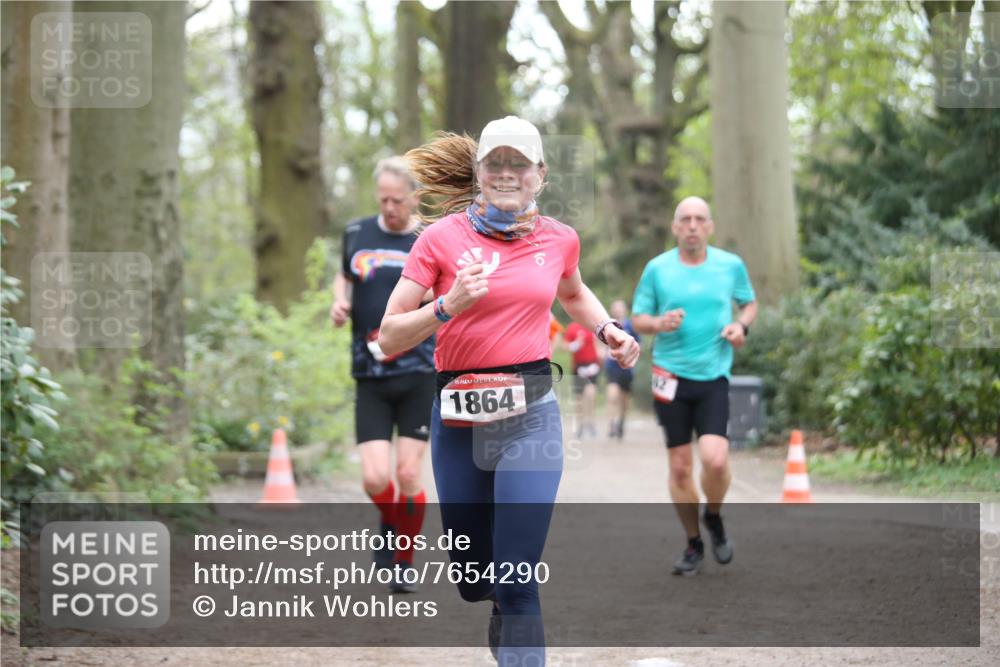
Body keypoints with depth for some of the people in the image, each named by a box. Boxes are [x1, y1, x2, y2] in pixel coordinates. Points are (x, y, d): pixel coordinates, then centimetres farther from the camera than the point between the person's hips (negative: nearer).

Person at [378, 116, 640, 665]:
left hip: (529, 416, 0)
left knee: (516, 580, -12)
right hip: (458, 419, 0)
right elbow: (389, 338, -5)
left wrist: (607, 329, 11)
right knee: (473, 579, 13)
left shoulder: (559, 239, 6)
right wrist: (448, 306, -21)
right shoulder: (442, 237, -3)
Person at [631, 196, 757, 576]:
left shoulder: (731, 265, 3)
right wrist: (659, 323, -14)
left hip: (713, 376, 0)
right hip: (670, 375, 0)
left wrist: (741, 325, -2)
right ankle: (693, 545, 19)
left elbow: (749, 303, 19)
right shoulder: (657, 269, 1)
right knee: (679, 466, 2)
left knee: (714, 459, -17)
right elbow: (637, 319, 8)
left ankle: (714, 518, 14)